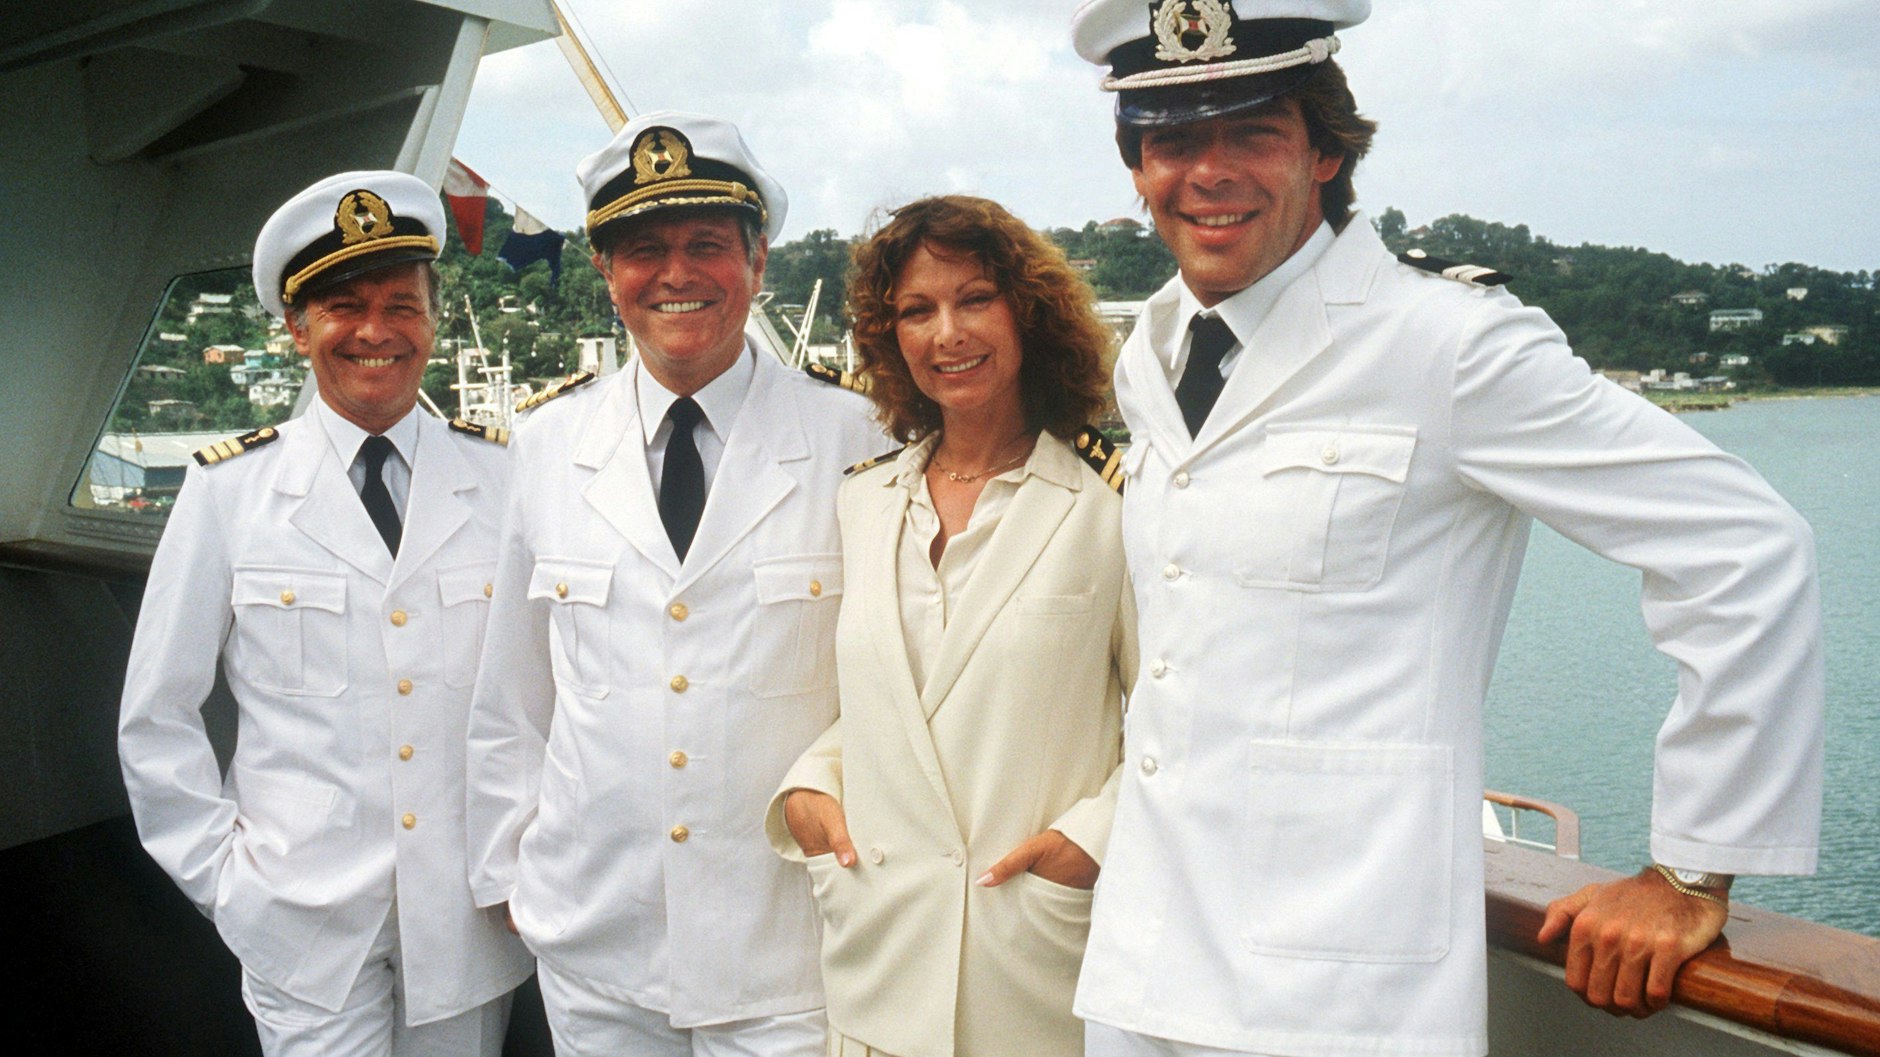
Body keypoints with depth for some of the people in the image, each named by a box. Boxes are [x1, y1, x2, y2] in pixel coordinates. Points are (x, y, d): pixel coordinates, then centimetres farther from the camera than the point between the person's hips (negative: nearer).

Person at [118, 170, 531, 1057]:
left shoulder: (502, 477, -1)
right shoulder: (228, 491, -2)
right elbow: (156, 720, 3)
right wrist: (222, 874, 0)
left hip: (473, 917, 1)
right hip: (306, 921, -1)